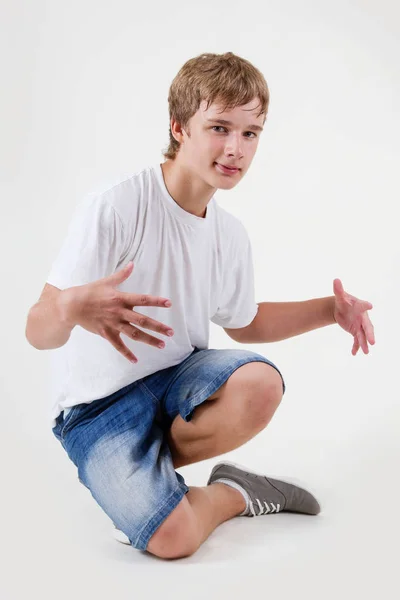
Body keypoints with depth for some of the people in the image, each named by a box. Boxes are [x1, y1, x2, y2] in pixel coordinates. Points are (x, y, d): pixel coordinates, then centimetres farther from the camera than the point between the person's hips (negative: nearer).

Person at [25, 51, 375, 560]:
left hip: (177, 379, 6)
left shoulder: (230, 235, 1)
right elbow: (38, 332, -24)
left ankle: (145, 473, -3)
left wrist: (329, 309, 6)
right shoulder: (112, 210, -22)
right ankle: (235, 494, 8)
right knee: (173, 537, -27)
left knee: (261, 383, -28)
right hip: (99, 404, -5)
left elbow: (243, 324, 19)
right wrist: (73, 308, -49)